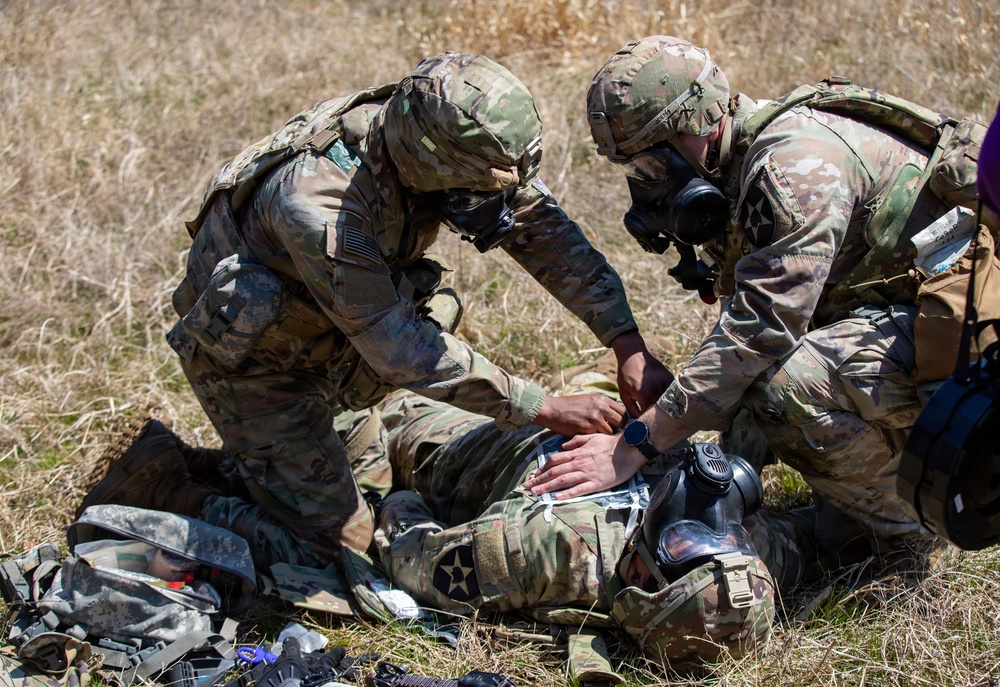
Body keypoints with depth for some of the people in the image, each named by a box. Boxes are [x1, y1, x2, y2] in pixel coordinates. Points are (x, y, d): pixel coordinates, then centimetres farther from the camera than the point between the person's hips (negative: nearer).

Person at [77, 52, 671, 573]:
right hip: (247, 358, -8)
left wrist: (628, 343, -18)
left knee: (371, 491, 19)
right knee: (332, 542, -6)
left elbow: (547, 231, -10)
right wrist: (543, 410, -30)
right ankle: (155, 483, 6)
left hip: (319, 346, 8)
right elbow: (402, 352, -35)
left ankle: (211, 466, 25)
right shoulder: (318, 202, -41)